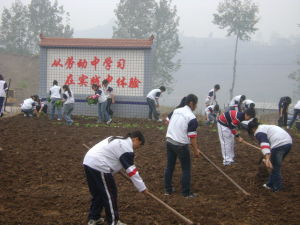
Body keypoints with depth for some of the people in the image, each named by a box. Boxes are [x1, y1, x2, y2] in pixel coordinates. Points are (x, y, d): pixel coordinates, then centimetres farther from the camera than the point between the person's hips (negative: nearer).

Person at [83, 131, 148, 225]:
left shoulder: (119, 140, 21)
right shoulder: (126, 147, -9)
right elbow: (131, 170, -10)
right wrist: (142, 187, -7)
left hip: (89, 162, 10)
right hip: (98, 167, -10)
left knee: (97, 193, 22)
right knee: (110, 195, 2)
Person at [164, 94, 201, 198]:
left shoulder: (176, 111, 6)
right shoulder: (192, 117, -15)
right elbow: (192, 136, -16)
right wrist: (195, 150, -8)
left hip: (169, 142, 7)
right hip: (181, 145, -7)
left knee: (169, 166, 15)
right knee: (186, 169, 5)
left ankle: (167, 189, 23)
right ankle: (186, 192, 8)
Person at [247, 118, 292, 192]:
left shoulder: (259, 132, 1)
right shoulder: (266, 127, 31)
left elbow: (264, 143, -18)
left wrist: (267, 158, -29)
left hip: (279, 144, -9)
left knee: (275, 167, 6)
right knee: (276, 165, 21)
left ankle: (277, 187, 14)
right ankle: (271, 184, 29)